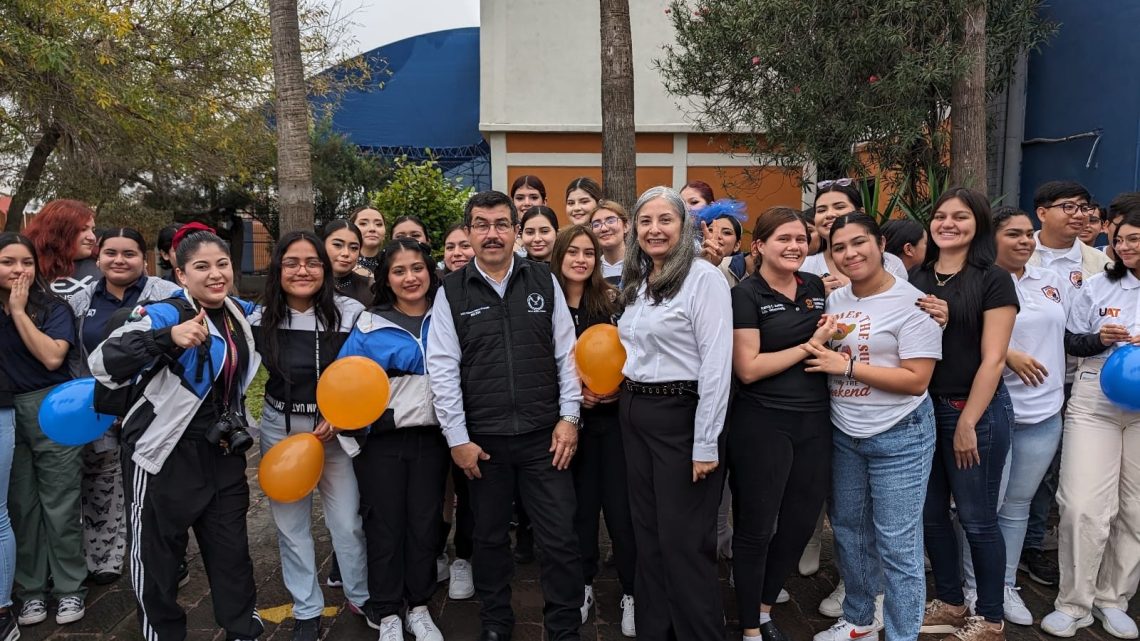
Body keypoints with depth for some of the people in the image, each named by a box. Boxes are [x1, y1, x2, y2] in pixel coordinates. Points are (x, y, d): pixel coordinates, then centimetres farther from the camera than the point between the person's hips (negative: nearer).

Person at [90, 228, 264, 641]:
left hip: (224, 451, 5)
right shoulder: (165, 313, -13)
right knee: (157, 554, 6)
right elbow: (102, 363, -27)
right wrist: (166, 338, -40)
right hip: (166, 454, -5)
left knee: (232, 551, 12)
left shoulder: (242, 313, 6)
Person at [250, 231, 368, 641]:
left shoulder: (350, 313, -11)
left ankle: (361, 597, 29)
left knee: (347, 521, 4)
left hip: (336, 428, -2)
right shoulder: (259, 319, -4)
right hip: (280, 429, 2)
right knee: (290, 524, 11)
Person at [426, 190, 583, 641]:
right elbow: (443, 369, -3)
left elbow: (567, 354, 4)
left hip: (544, 435, 0)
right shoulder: (451, 292, 0)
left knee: (560, 539, 3)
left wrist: (569, 417, -1)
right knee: (490, 538, 16)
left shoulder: (544, 281, 3)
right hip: (482, 439, 0)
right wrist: (457, 438, -6)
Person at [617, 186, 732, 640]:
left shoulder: (703, 277, -12)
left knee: (684, 540, 1)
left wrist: (707, 443, -19)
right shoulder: (636, 283, 13)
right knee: (647, 533, 16)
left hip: (680, 414, -8)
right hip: (635, 414, 8)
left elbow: (716, 364, -17)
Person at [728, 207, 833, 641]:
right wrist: (809, 346, -13)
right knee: (755, 528, 6)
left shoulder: (817, 287, 8)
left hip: (815, 421, 6)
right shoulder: (746, 295, -9)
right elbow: (748, 368, -16)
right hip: (762, 423, -6)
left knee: (801, 523, 15)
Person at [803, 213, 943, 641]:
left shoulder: (911, 302, -12)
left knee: (896, 545, 0)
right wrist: (817, 343, -5)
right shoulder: (834, 300, 7)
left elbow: (916, 380, -18)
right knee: (848, 530, 18)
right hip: (843, 434, 7)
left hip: (899, 437, -6)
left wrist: (847, 366, -21)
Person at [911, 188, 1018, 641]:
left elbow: (992, 358, -12)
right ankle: (951, 603, 30)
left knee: (976, 518, 4)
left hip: (976, 410, -5)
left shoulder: (993, 280, -7)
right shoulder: (917, 278, 8)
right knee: (930, 513, 12)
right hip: (923, 408, 5)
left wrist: (967, 423, -14)